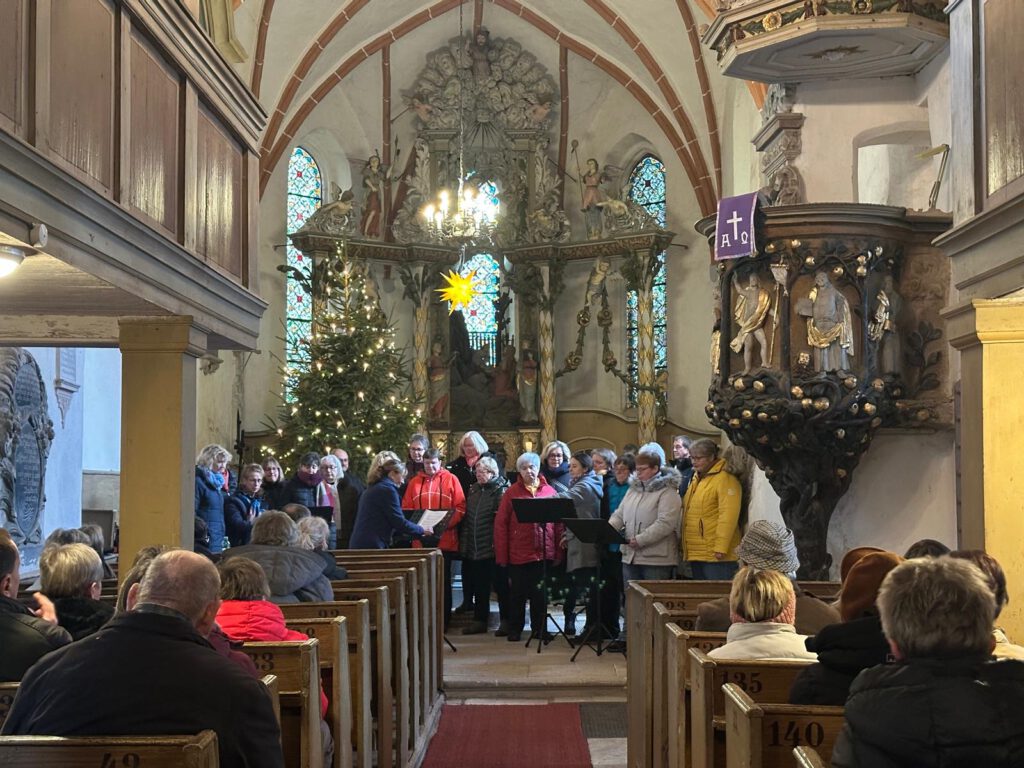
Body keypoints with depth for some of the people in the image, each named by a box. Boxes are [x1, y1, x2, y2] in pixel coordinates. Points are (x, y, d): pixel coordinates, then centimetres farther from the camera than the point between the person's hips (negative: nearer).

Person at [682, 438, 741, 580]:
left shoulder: (725, 479, -10)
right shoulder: (696, 479, 19)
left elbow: (728, 516, -18)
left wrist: (721, 548, -22)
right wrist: (684, 546, 18)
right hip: (695, 554, 9)